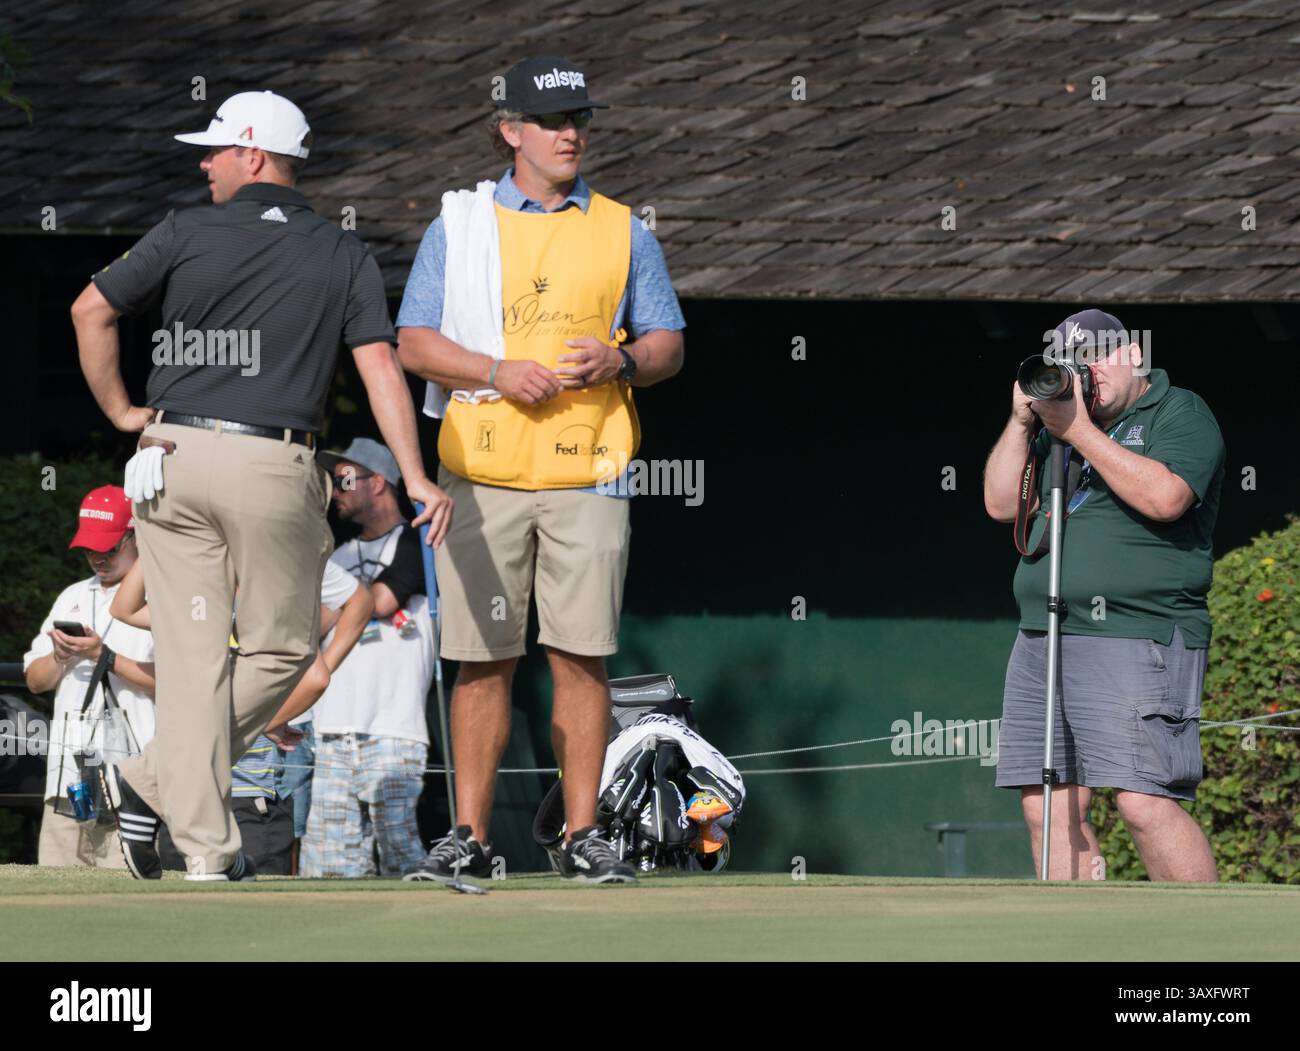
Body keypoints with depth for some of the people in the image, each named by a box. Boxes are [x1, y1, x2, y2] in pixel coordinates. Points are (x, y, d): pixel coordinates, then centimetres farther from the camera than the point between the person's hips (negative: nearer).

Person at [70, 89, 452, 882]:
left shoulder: (187, 234, 4)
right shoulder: (344, 256, 6)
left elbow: (91, 311, 0)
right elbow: (381, 366, -2)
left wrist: (119, 410, 10)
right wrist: (417, 479, -6)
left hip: (175, 460, 1)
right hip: (276, 469, -1)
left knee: (193, 653, 3)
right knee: (283, 647, 15)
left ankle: (207, 841, -2)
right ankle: (160, 781, 5)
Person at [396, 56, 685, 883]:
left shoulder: (623, 232, 12)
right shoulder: (460, 225, 9)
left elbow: (668, 347, 13)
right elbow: (415, 342, 4)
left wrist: (617, 361, -9)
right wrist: (500, 371, -12)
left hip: (585, 477, 1)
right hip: (483, 474, 0)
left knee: (583, 657, -3)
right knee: (484, 660, 1)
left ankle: (584, 837, 2)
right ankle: (470, 839, 5)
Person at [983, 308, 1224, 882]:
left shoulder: (1181, 414, 1)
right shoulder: (1058, 422, 22)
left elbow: (1164, 497, -16)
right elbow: (1001, 503, 18)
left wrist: (1079, 431, -13)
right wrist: (1021, 422, 5)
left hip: (1137, 641, -7)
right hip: (1043, 641, 7)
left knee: (1144, 804, -16)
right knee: (1048, 809, 2)